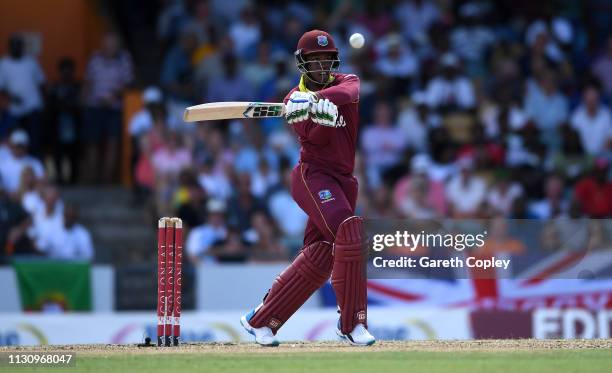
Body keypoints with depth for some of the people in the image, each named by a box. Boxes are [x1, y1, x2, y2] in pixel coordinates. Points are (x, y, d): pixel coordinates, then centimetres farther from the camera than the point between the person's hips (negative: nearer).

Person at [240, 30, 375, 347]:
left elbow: (350, 92, -18)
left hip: (343, 178, 5)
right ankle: (351, 323, -22)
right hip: (313, 175, -5)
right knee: (349, 231, -26)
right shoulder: (296, 100, 4)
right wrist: (323, 113, -34)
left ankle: (260, 321, 15)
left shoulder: (346, 82, 9)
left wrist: (318, 98, -35)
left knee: (318, 259, 3)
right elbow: (314, 137, -14)